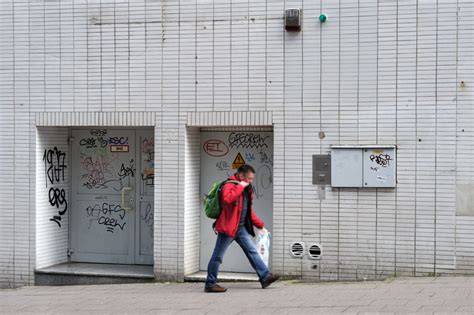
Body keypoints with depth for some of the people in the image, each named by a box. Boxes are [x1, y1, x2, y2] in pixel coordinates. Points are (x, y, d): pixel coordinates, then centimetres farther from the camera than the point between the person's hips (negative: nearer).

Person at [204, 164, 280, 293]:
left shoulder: (246, 189, 16)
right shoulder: (229, 185, -13)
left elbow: (249, 211, 24)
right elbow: (227, 198, -37)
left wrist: (260, 225, 22)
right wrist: (240, 187, -25)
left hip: (241, 227, 8)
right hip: (228, 227, -8)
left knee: (252, 251, 3)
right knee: (218, 256, 0)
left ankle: (265, 277, 4)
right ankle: (210, 284, 8)